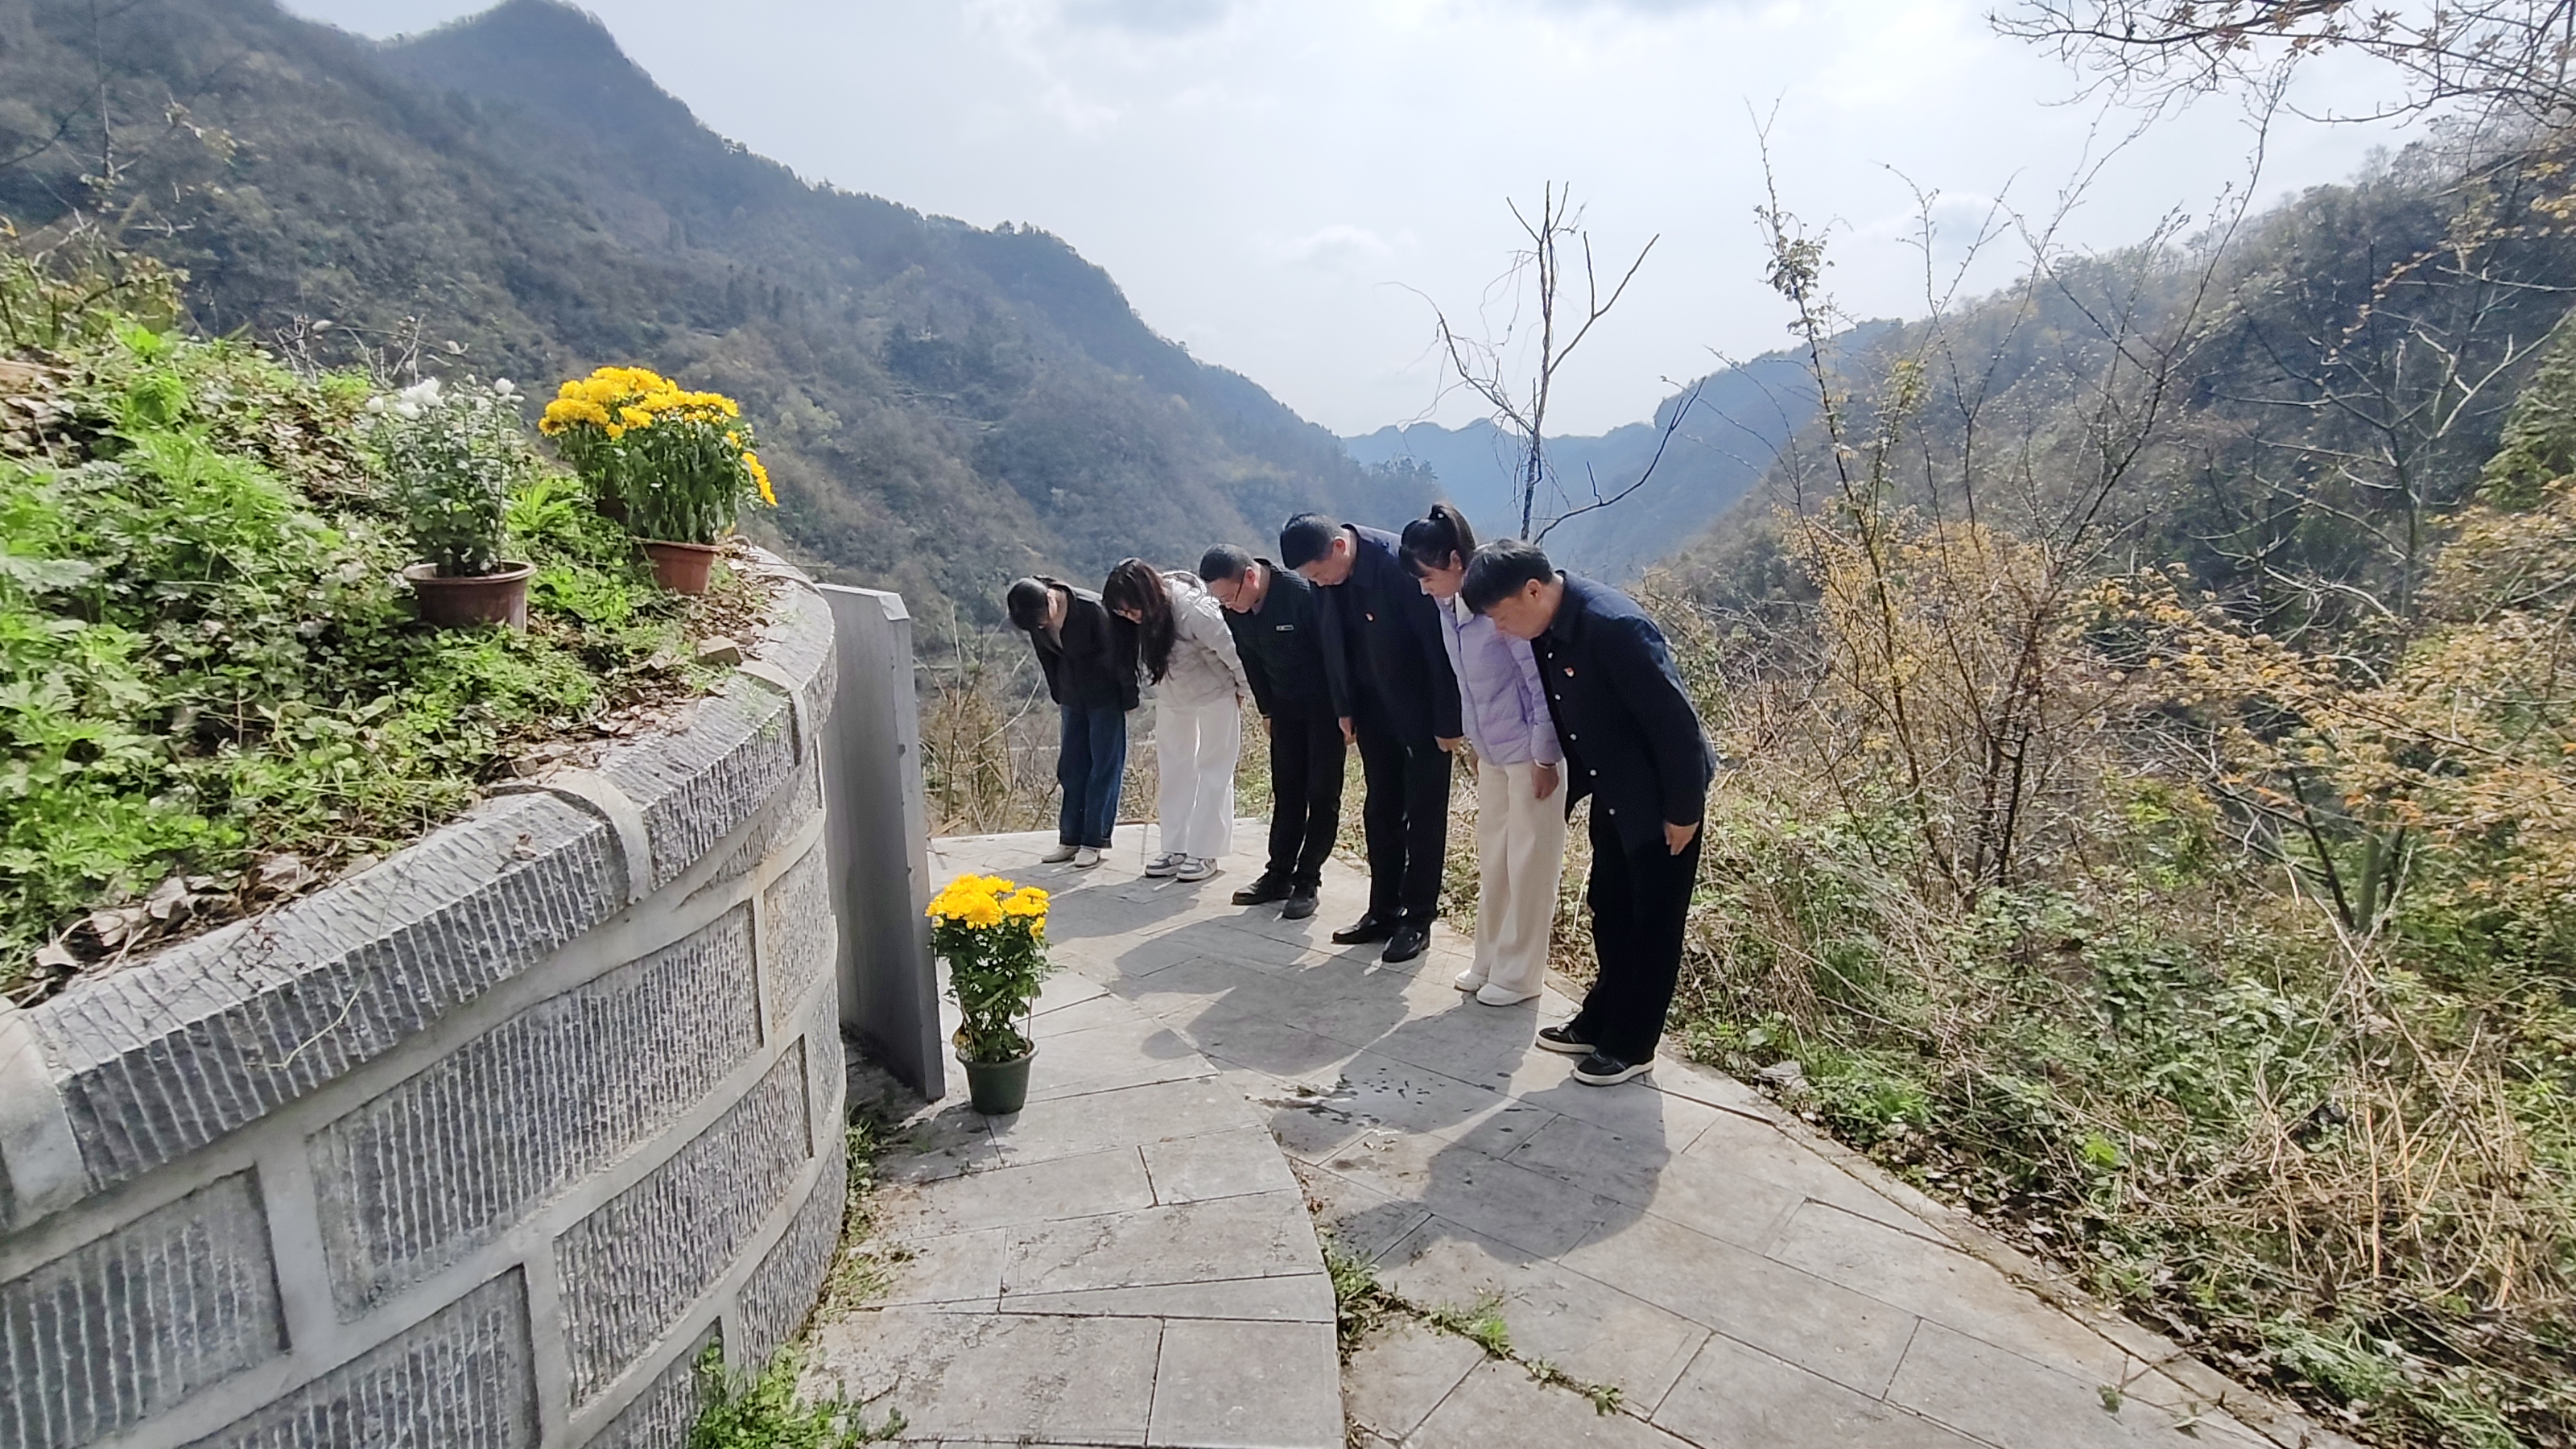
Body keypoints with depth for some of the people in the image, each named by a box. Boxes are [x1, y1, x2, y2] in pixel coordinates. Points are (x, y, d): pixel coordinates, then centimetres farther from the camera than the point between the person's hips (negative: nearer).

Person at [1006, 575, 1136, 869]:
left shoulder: (1092, 609, -28)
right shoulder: (1036, 617, -10)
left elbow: (1117, 653, -18)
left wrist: (1128, 698, -10)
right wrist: (1058, 696, 12)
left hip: (1106, 696, -6)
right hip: (1073, 697, 6)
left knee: (1104, 767, 0)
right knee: (1071, 767, 9)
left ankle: (1094, 840, 6)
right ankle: (1070, 838, 17)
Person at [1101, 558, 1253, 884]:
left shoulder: (1194, 611, -34)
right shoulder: (1143, 617, -15)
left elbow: (1233, 652, -25)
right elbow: (1150, 661, 2)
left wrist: (1244, 691, -11)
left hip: (1215, 693, -6)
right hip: (1172, 695, 7)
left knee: (1213, 769, 1)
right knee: (1174, 769, 9)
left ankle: (1204, 852, 6)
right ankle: (1175, 849, 16)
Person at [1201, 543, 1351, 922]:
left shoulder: (1302, 593, -27)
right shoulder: (1234, 611, -8)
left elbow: (1335, 652, -23)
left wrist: (1345, 712, -21)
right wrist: (1267, 710, 12)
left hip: (1324, 703, -6)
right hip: (1285, 704, 6)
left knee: (1322, 794, -1)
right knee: (1286, 792, 9)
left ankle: (1307, 881, 5)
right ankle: (1279, 874, 16)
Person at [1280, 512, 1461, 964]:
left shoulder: (1399, 564, -26)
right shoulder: (1331, 575, -6)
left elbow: (1440, 643, -23)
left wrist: (1448, 722, -19)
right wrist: (1348, 710, 6)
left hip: (1423, 713, -7)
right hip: (1377, 711, 7)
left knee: (1423, 816, 3)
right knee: (1380, 812, 12)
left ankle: (1417, 919, 13)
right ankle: (1383, 911, 23)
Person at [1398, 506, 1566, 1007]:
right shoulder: (1448, 608, 0)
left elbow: (1541, 679, -19)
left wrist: (1544, 757, -15)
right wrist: (1472, 741, 16)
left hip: (1530, 752, -8)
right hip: (1491, 754, 8)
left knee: (1528, 864, 4)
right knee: (1492, 858, 15)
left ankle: (1519, 975, 17)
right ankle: (1490, 961, 29)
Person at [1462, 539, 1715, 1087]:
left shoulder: (1613, 626, -30)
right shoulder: (1548, 628, -4)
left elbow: (1674, 720, -26)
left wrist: (1682, 811, -18)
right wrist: (1567, 788, 13)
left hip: (1658, 795, -8)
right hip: (1611, 791, 8)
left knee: (1653, 924, 7)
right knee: (1608, 912, 18)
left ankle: (1631, 1046, 20)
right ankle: (1599, 1021, 33)